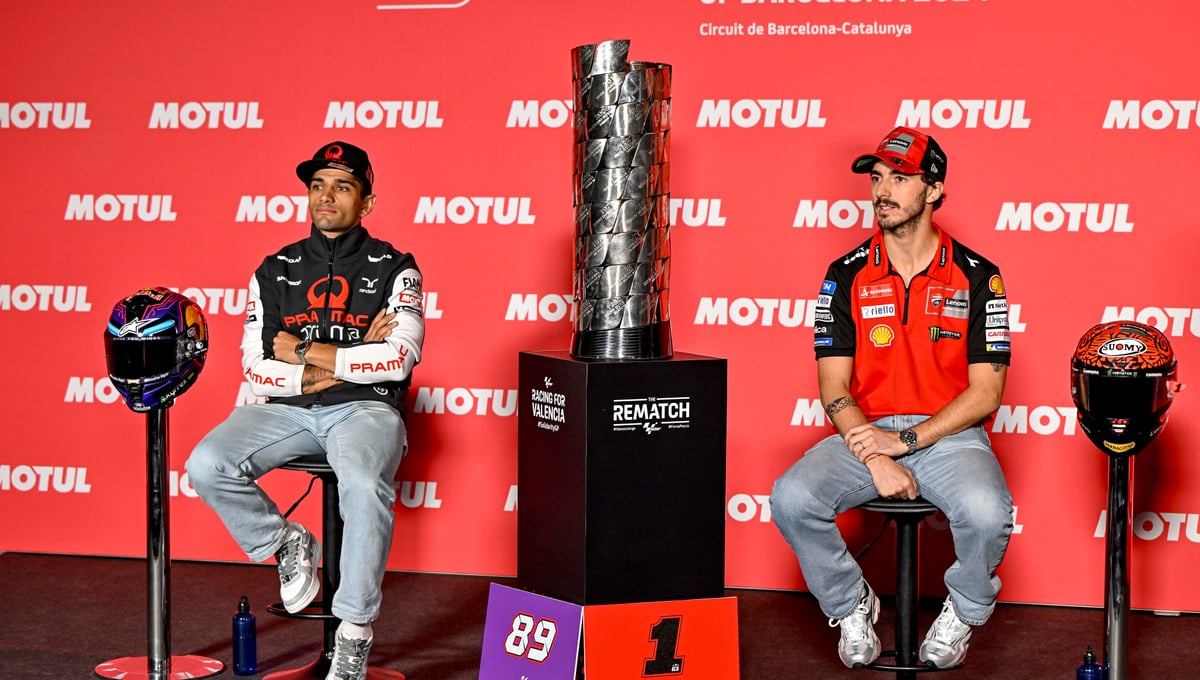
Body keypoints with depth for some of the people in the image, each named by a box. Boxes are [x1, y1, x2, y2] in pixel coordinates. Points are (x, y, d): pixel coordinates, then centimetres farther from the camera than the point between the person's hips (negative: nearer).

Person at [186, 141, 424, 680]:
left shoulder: (393, 268, 5)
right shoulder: (276, 271, 14)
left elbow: (400, 357, -10)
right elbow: (254, 365, 6)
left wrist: (307, 352, -8)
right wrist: (344, 365, -6)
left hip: (365, 408, -3)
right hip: (288, 410, 4)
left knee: (364, 484, -36)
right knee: (206, 465, -23)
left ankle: (354, 633, -22)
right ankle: (287, 545, 4)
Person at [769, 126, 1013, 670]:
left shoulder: (976, 277, 0)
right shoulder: (847, 275, 5)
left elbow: (985, 392, -4)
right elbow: (833, 387, 0)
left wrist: (907, 440, -16)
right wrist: (877, 460, -15)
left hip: (950, 436, -2)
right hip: (864, 433, 2)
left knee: (987, 513, -33)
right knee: (791, 499, -26)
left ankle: (963, 611, 2)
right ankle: (851, 604, 3)